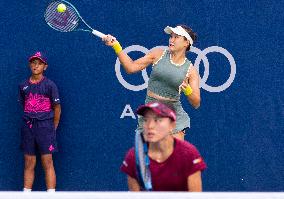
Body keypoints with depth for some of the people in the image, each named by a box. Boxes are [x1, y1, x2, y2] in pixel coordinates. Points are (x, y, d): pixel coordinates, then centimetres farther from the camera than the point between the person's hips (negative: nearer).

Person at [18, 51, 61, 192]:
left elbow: (57, 108, 2)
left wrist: (53, 128, 3)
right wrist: (30, 121, 10)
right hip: (28, 126, 4)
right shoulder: (23, 86, 9)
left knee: (47, 163, -5)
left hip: (45, 126, -4)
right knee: (29, 163, 6)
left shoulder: (49, 85, -2)